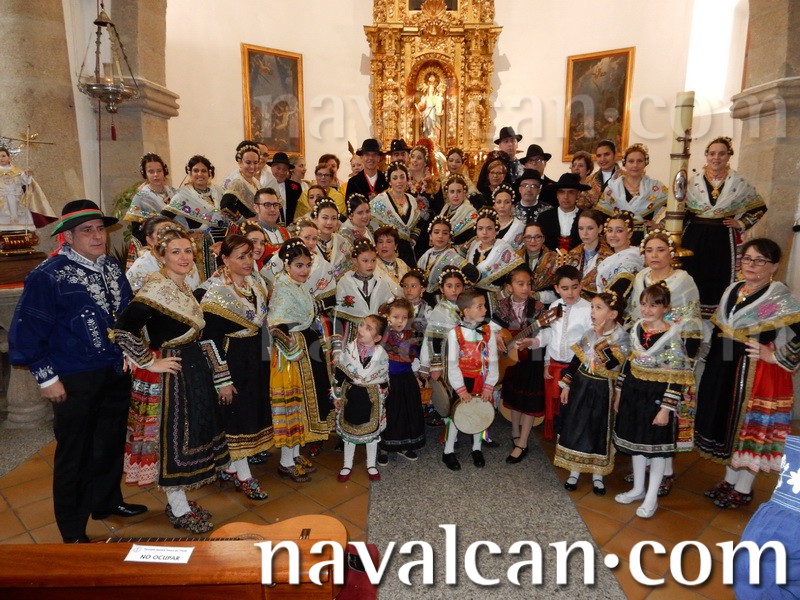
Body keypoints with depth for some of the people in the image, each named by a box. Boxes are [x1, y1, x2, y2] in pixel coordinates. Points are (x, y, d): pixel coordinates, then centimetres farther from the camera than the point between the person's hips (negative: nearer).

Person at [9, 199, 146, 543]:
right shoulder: (48, 276, -15)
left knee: (112, 442, 20)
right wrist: (46, 376, -13)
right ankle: (73, 532, 28)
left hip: (116, 373, 6)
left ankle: (107, 501, 43)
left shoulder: (112, 268, 5)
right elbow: (28, 330, -15)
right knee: (74, 452, 10)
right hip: (75, 381, -6)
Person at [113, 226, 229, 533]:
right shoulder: (155, 290, -18)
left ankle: (178, 499, 34)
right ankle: (179, 510, 22)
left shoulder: (187, 288, 9)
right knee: (174, 436, 4)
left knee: (194, 432, 16)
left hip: (197, 369, 9)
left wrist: (221, 377, 14)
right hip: (172, 373, -9)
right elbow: (122, 330, -26)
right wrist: (150, 363, -16)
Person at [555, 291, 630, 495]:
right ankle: (574, 471, 26)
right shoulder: (590, 333, 0)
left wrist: (601, 339, -26)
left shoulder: (621, 336, -14)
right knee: (575, 426, 9)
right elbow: (576, 359, 6)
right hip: (581, 385, 4)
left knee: (598, 430, 9)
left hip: (602, 390, -4)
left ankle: (597, 474, 29)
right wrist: (566, 385, 6)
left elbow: (611, 363, -27)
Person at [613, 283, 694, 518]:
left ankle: (651, 497, 23)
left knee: (657, 445, 8)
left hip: (658, 396, -6)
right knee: (636, 440, 16)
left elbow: (677, 379, -16)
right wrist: (619, 393, 12)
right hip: (634, 392, 6)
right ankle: (638, 489, 34)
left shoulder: (672, 336, -17)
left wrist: (666, 409, -17)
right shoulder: (636, 328, 1)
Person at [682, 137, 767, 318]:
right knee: (692, 279, 1)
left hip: (722, 239, 0)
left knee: (719, 281, 1)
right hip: (695, 237, 0)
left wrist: (741, 224, 3)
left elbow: (760, 207, 12)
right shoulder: (694, 180, 3)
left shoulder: (739, 183, 3)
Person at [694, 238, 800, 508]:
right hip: (723, 368, 7)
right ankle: (730, 479, 34)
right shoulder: (732, 290, 8)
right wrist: (712, 364, 12)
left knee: (749, 427, 6)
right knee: (726, 423, 16)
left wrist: (775, 357, -18)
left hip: (756, 374, -7)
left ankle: (743, 489, 24)